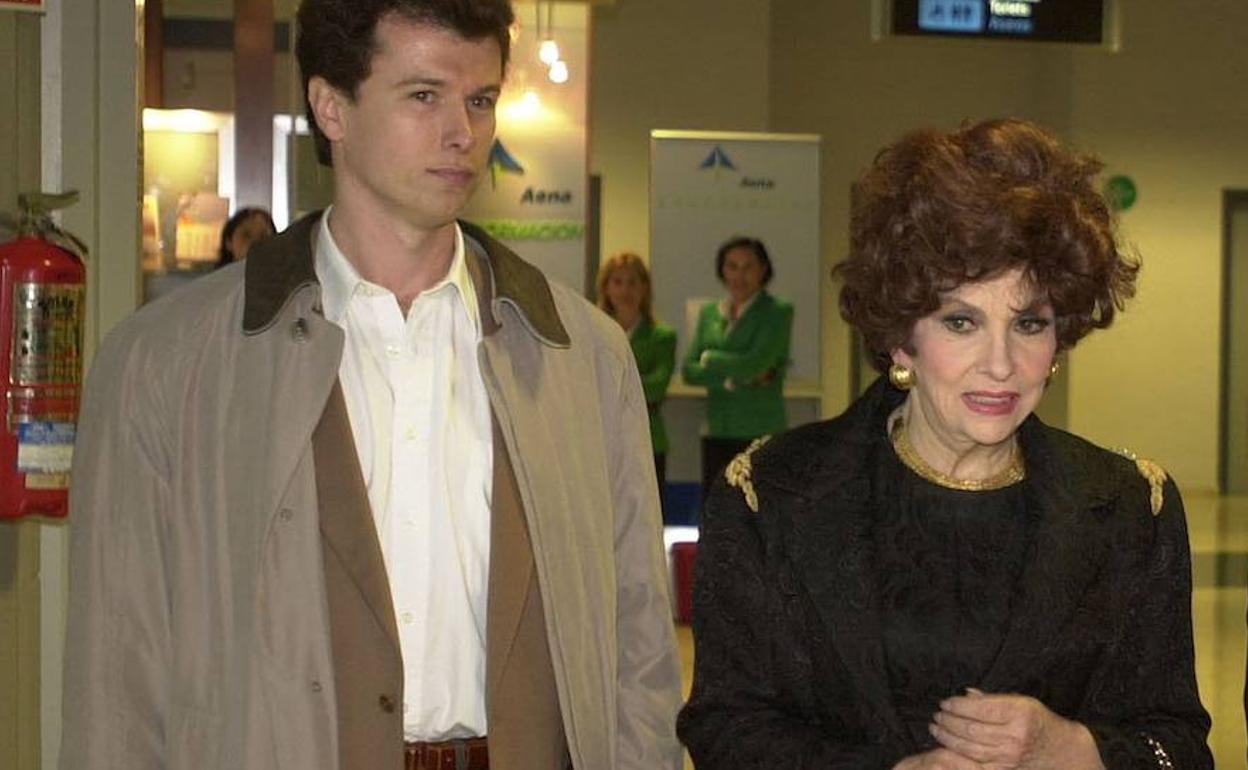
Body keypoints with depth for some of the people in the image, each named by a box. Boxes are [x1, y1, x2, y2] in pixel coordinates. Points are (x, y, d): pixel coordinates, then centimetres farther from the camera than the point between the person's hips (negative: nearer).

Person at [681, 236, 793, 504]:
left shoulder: (778, 312, 0)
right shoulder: (708, 313, 14)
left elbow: (756, 363, -12)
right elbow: (689, 370, 5)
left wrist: (711, 359, 1)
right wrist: (734, 378, -8)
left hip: (762, 434, -5)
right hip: (718, 434, 5)